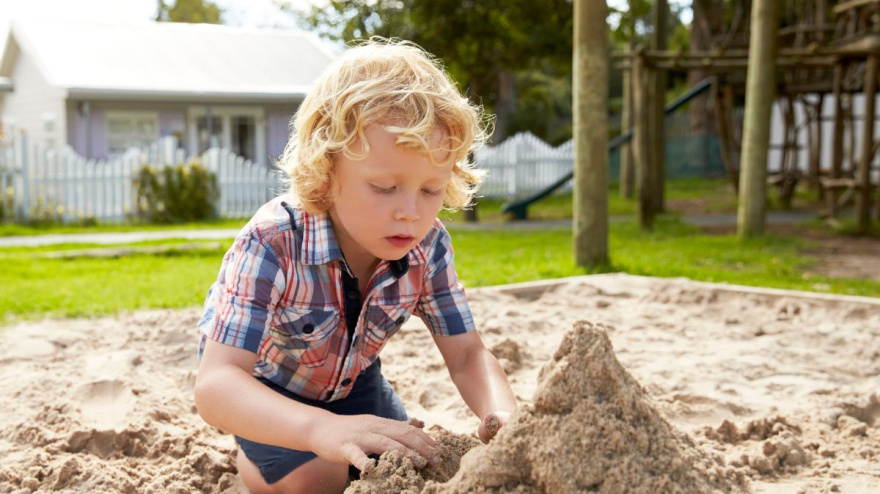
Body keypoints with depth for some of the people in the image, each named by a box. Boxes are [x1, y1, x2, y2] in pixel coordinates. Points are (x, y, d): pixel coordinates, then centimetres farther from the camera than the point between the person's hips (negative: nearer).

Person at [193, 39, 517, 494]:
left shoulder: (428, 246, -27)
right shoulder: (272, 244, -41)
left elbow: (466, 355, -22)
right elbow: (214, 386, -49)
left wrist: (502, 413, -47)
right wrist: (322, 428, -68)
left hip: (349, 376, 5)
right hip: (260, 379, -4)